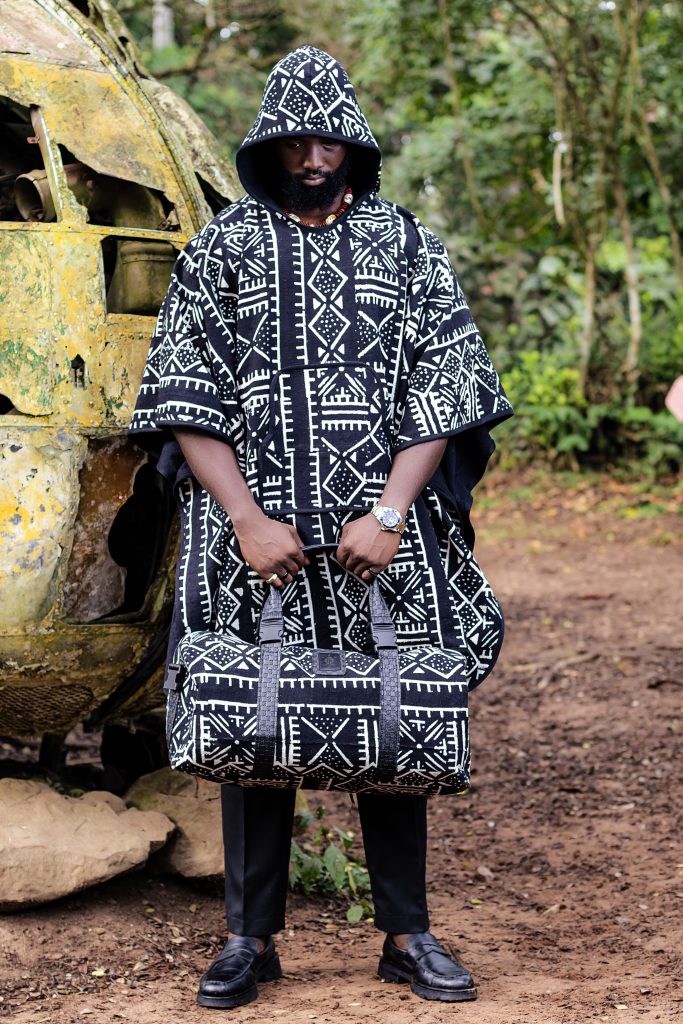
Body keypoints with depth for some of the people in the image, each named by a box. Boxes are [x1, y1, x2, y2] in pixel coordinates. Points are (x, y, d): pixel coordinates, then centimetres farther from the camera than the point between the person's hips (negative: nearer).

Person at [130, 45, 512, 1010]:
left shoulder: (408, 245, 7)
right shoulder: (220, 251, 6)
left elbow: (444, 389, 2)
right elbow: (185, 399, 1)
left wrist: (390, 512, -9)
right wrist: (247, 519, -10)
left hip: (382, 538, 1)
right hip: (256, 537, 0)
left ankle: (407, 933, 16)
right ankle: (251, 936, 14)